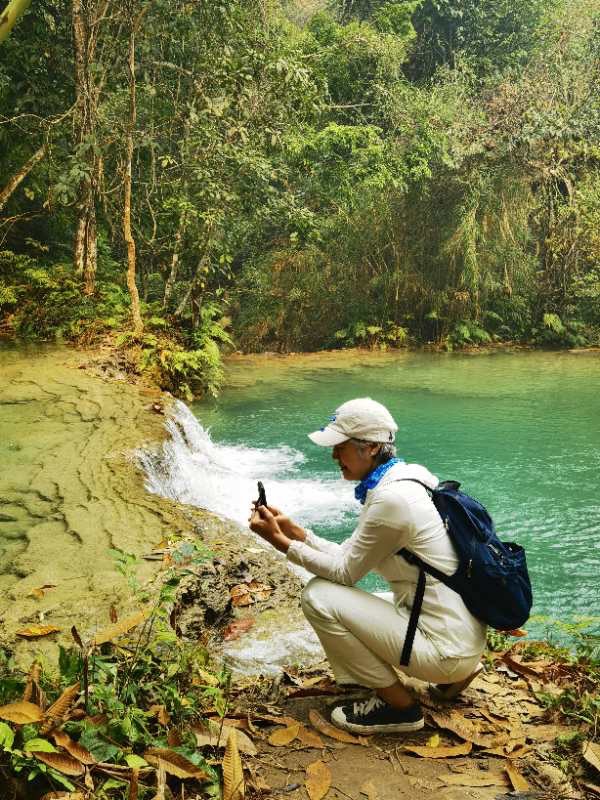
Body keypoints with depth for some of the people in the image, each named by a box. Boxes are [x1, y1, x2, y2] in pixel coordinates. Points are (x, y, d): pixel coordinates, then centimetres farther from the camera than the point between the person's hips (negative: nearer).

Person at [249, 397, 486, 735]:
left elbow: (344, 572, -13)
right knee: (342, 596, 26)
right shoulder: (403, 480, 7)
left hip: (445, 646, -10)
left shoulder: (391, 498, -23)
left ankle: (399, 705, 2)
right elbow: (350, 557, 10)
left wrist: (280, 541, -9)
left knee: (319, 596, -11)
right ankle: (456, 672, 18)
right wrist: (293, 529, 5)